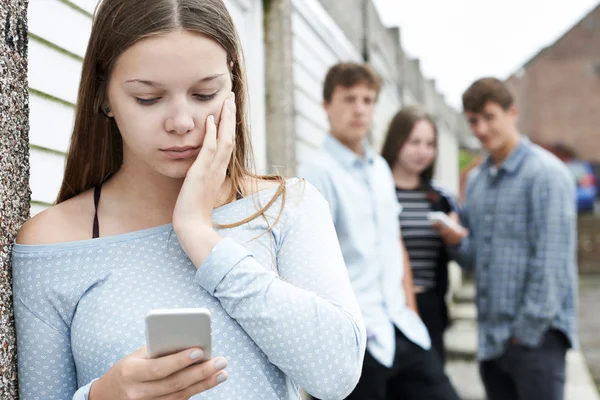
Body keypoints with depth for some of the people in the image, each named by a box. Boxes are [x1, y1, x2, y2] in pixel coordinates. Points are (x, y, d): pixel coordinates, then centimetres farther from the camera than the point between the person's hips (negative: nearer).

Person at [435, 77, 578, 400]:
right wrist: (458, 242, -5)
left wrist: (528, 330, -14)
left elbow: (552, 261, -13)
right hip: (491, 337, 7)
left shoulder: (546, 173, -9)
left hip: (535, 334, -7)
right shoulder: (476, 180, 14)